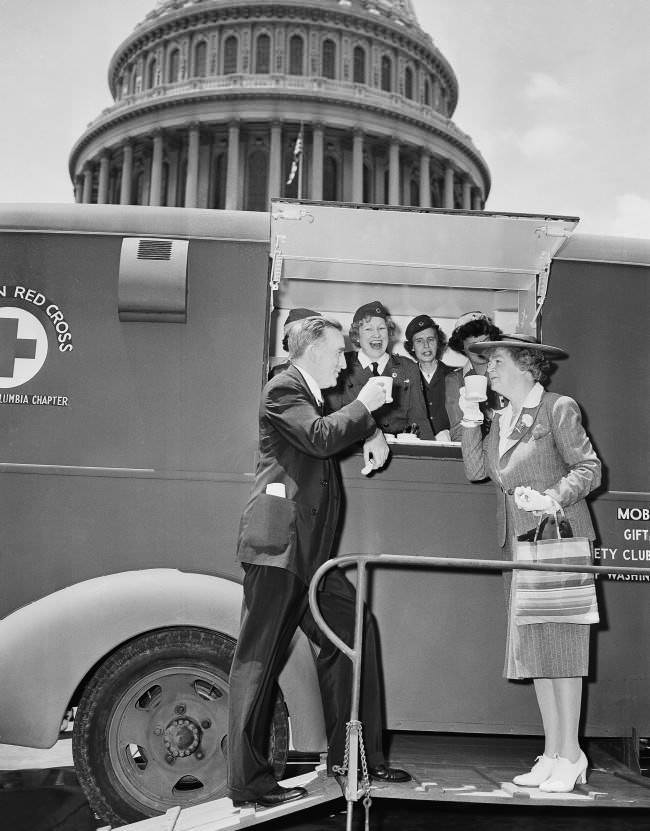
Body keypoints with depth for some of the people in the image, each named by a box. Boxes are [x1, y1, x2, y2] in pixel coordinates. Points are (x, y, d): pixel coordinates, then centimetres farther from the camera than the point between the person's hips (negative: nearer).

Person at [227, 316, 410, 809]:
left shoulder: (313, 397, 23)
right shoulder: (283, 389, -7)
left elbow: (340, 432, 37)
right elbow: (321, 438, -22)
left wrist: (371, 435, 16)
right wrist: (363, 406, -8)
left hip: (311, 552, 10)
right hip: (279, 546, -10)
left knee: (353, 632, 10)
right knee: (259, 659, -5)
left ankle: (353, 758, 21)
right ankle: (249, 783, 2)